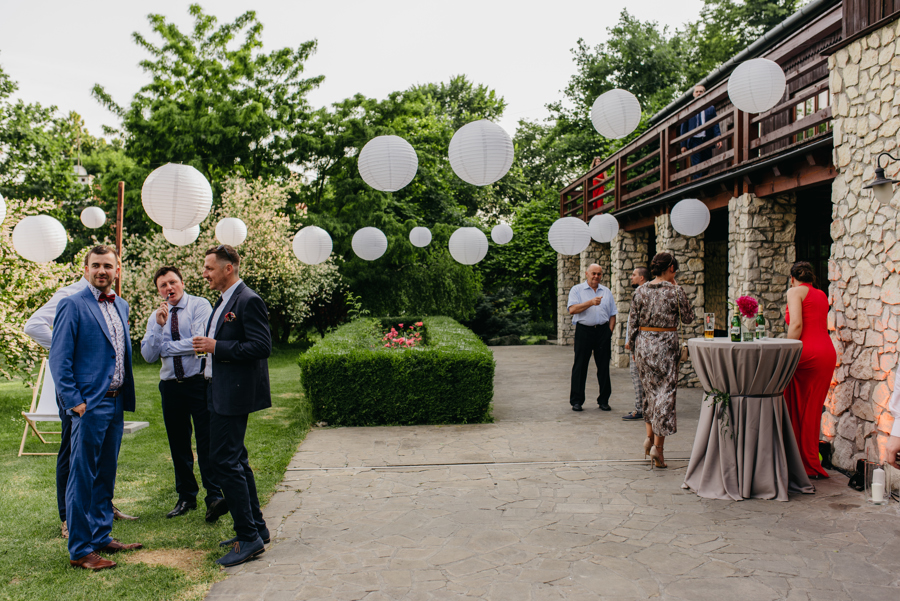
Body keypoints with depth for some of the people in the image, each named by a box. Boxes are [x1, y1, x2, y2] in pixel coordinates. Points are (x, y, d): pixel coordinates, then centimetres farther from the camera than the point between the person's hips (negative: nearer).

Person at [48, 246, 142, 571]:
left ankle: (101, 537, 27)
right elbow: (59, 360, -10)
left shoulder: (121, 306, 13)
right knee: (82, 478, 0)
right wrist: (74, 402, -14)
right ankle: (80, 550, 9)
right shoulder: (72, 305, -8)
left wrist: (124, 396, 12)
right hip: (89, 405, -7)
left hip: (116, 402, 7)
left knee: (106, 474, 15)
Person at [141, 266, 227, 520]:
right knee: (178, 444, 10)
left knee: (207, 441, -9)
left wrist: (165, 347, -3)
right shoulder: (156, 316, 13)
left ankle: (215, 497, -10)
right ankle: (186, 497, 21)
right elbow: (148, 355, 5)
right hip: (170, 385, 5)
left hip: (199, 382, -5)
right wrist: (159, 326, -7)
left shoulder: (200, 305, -1)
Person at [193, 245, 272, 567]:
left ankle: (249, 538, -1)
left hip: (234, 394, -11)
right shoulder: (223, 302, 17)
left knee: (225, 461, -9)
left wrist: (216, 347, -19)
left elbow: (262, 346, -22)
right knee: (236, 460, 16)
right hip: (220, 392, 11)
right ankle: (256, 528, 26)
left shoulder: (248, 301, -15)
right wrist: (208, 346, 6)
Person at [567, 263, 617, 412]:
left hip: (603, 331, 3)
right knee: (580, 366, -1)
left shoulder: (607, 292, 17)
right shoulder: (577, 290, 5)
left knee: (604, 366, 4)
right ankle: (576, 401, 7)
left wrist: (609, 331, 3)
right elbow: (572, 310, -10)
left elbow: (612, 314, 17)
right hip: (584, 330, -3)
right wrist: (590, 302, -19)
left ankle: (604, 400, 14)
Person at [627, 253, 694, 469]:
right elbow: (688, 318, 3)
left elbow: (634, 323, 5)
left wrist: (634, 348, 15)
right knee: (665, 393, 1)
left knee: (650, 390, 20)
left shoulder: (641, 291, 2)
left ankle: (649, 436, 16)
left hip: (644, 343, 4)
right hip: (666, 344, -4)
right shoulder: (674, 291, -8)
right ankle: (658, 445, -1)